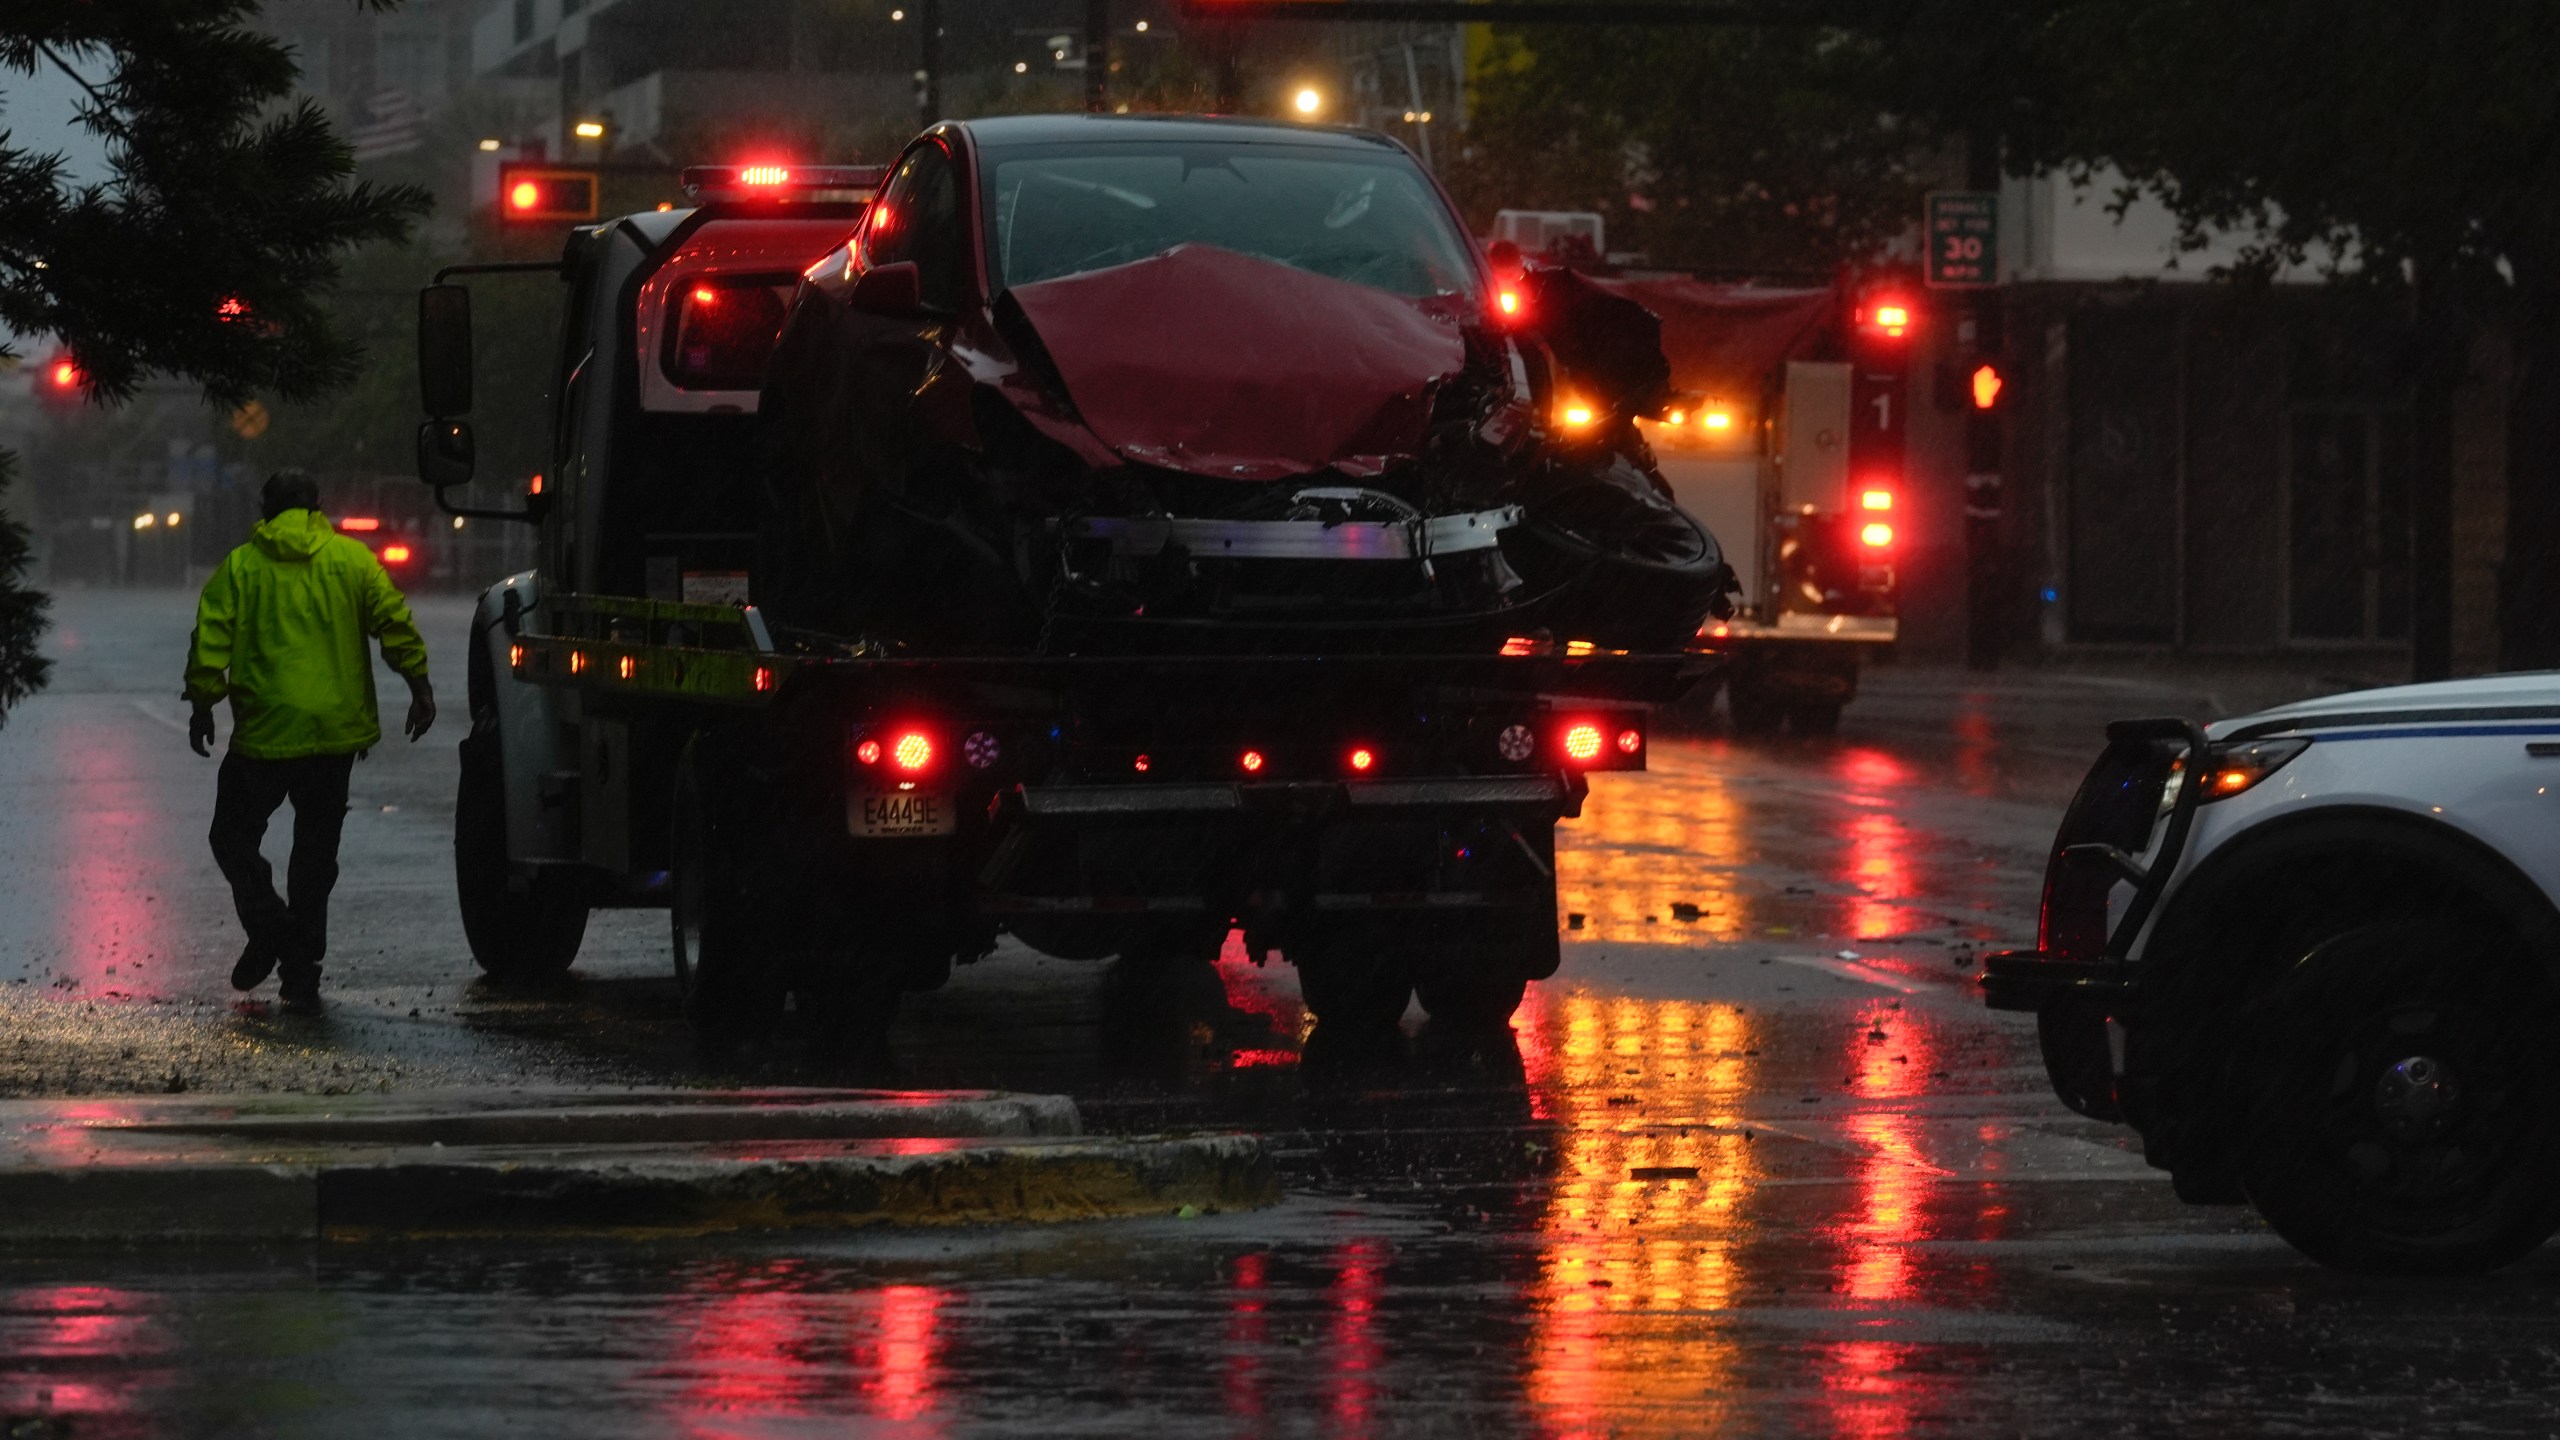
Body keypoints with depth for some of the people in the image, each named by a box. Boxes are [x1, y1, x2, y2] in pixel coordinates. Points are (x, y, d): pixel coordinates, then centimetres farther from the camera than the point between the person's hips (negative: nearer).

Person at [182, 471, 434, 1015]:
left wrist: (202, 706, 2)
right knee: (316, 852, 9)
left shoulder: (240, 566, 1)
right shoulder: (351, 559, 5)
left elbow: (210, 643, -4)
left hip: (265, 731, -2)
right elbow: (397, 626, -1)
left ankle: (269, 926, -11)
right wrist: (420, 689, 3)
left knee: (234, 835, 13)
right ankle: (302, 980, 8)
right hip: (336, 732, 2)